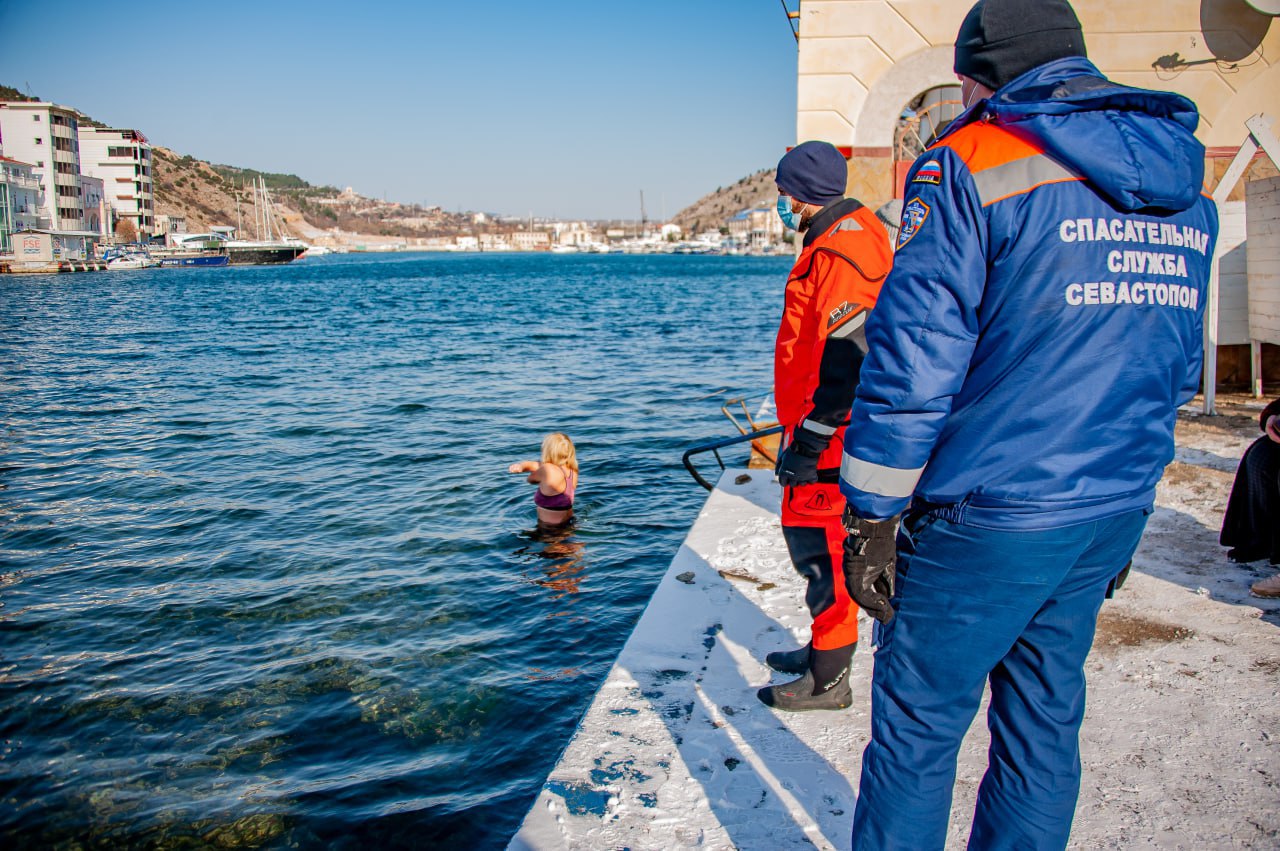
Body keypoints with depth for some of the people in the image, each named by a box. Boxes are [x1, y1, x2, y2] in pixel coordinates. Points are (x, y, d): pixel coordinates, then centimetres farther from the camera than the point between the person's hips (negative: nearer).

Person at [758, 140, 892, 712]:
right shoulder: (848, 234, 15)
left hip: (830, 435, -11)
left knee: (819, 544, -2)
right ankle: (823, 650, 34)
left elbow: (848, 358, -27)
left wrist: (809, 440, -24)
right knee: (812, 538, 19)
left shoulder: (839, 252, -20)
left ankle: (828, 680, 10)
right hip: (823, 428, 11)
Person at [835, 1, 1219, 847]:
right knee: (1045, 723, 19)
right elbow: (1178, 367, 18)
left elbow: (913, 357, -16)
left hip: (988, 517, -7)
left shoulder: (972, 163, -10)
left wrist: (872, 519, -12)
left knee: (917, 725, 6)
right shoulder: (1186, 183, 12)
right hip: (1115, 515, 7)